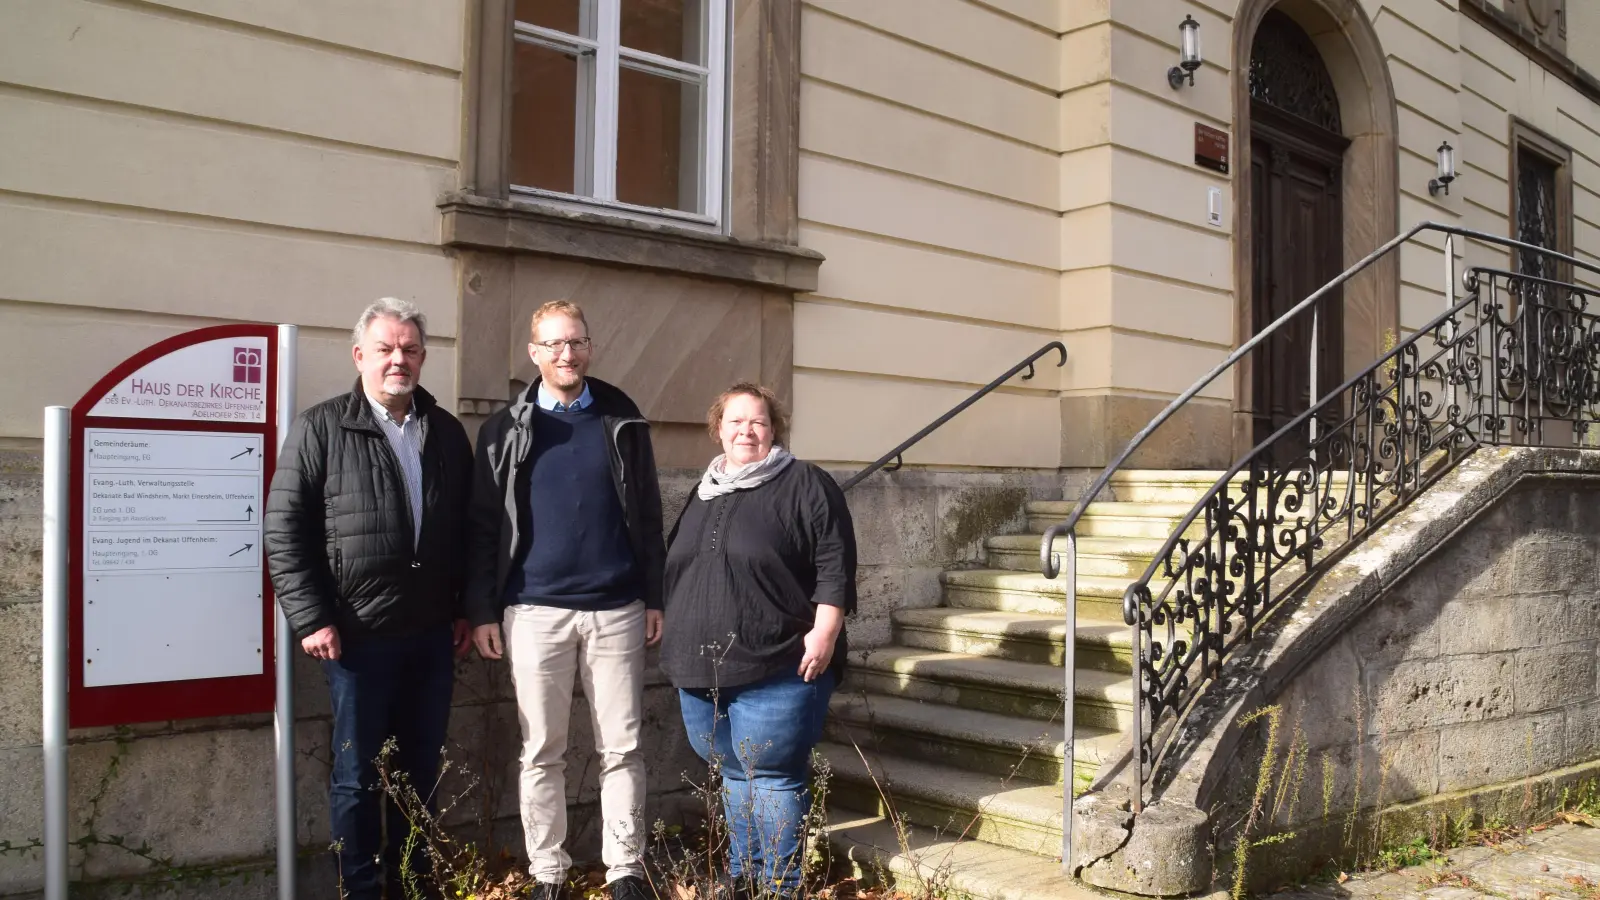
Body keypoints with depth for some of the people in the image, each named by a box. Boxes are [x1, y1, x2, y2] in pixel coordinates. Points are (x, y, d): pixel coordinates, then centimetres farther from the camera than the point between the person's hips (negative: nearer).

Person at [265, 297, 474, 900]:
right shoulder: (321, 428, -3)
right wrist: (311, 619, -11)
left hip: (432, 634, 4)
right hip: (358, 635, -3)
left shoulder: (447, 432, 8)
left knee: (421, 769, 12)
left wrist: (465, 609, 9)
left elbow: (467, 528, 12)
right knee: (357, 773, 7)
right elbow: (284, 529, -6)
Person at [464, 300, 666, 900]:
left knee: (622, 748, 5)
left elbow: (648, 516, 9)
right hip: (535, 612, 0)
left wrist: (654, 597, 5)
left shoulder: (623, 421, 7)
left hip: (616, 610, 1)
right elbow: (483, 525, 4)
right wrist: (481, 611, -2)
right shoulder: (506, 429, 5)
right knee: (542, 751, 7)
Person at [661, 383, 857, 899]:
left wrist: (825, 631, -18)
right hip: (702, 671, 6)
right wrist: (678, 648, 19)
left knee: (773, 779, -3)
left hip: (775, 669, -6)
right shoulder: (703, 494, 17)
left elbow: (835, 564, -9)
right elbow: (675, 567, 22)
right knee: (734, 777, 16)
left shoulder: (806, 485, -3)